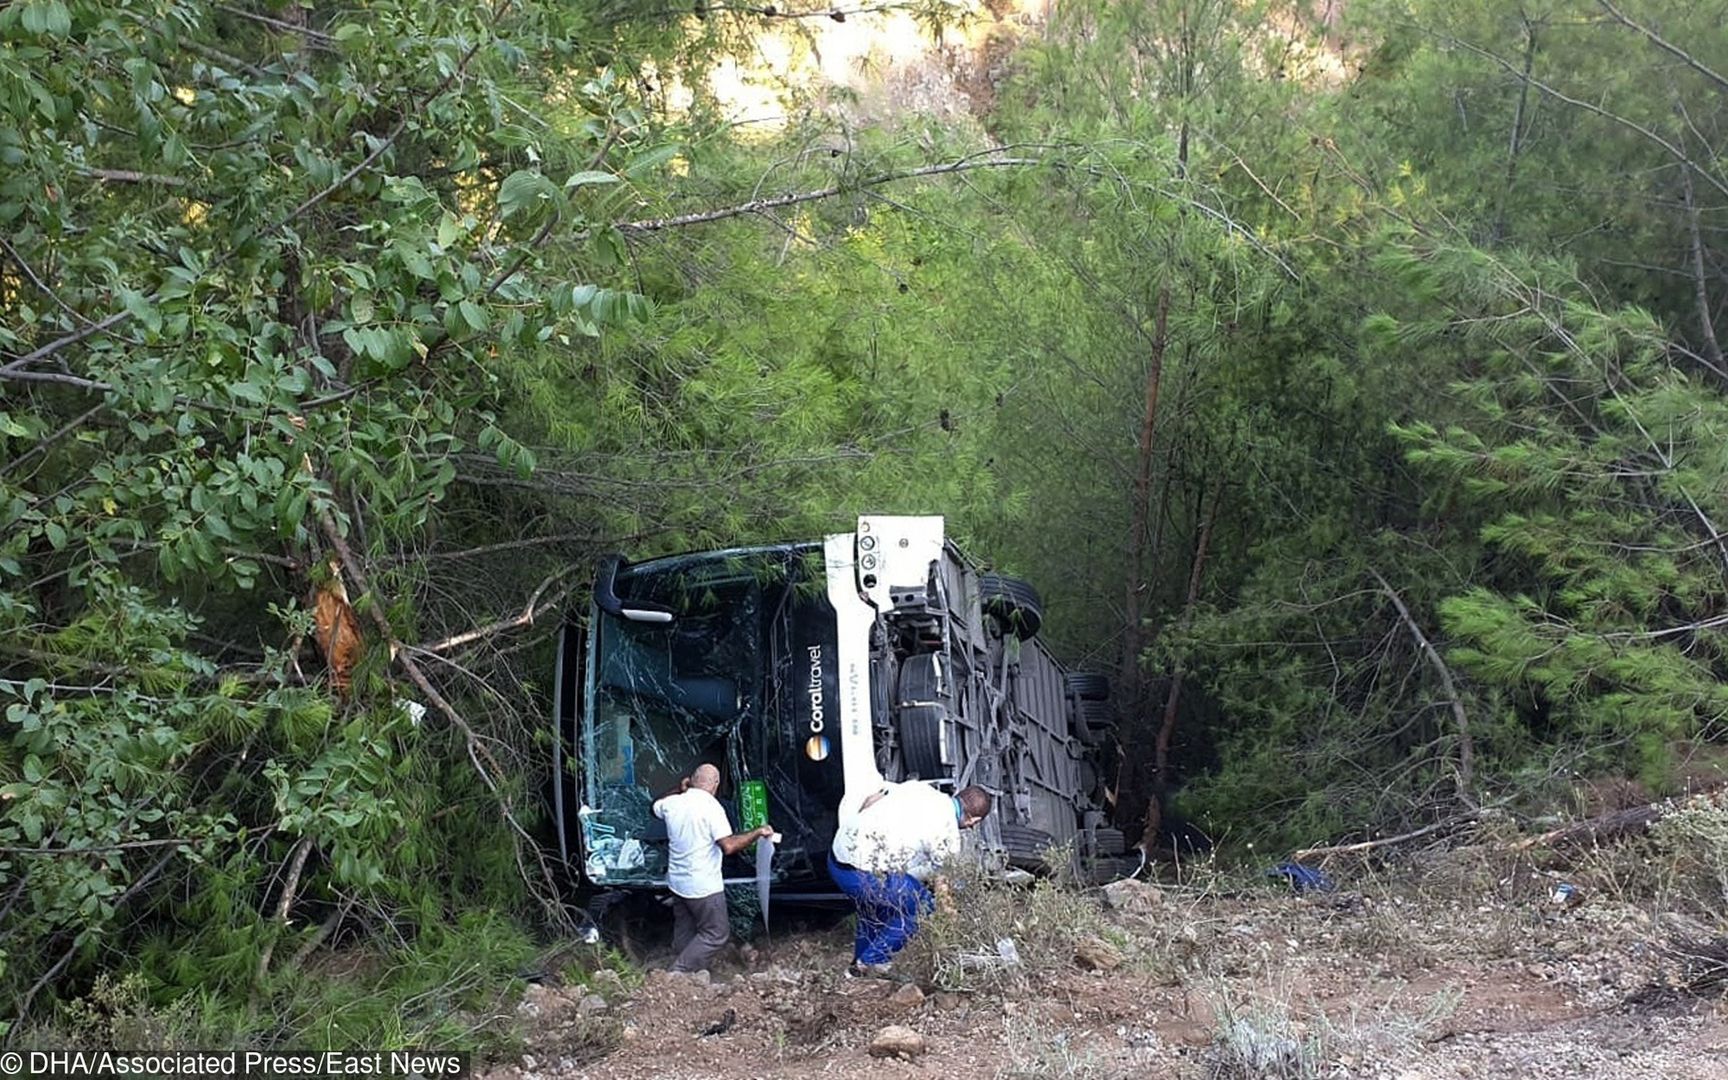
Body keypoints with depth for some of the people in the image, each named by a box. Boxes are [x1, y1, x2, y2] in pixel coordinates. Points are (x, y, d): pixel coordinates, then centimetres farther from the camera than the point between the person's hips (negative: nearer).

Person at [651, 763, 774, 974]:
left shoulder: (672, 803, 2)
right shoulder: (711, 807, -18)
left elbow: (656, 809, 27)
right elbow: (728, 846, -26)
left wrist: (680, 791, 26)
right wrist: (758, 833, -16)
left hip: (677, 883, 7)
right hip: (704, 886, -7)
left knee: (684, 933, 20)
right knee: (716, 933, 3)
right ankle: (679, 972, -2)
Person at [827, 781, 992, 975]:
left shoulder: (918, 787, 12)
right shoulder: (949, 840, -4)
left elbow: (870, 800, 18)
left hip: (835, 857, 8)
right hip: (862, 876, -8)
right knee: (922, 906, 10)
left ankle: (860, 958, 39)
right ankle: (872, 962, 12)